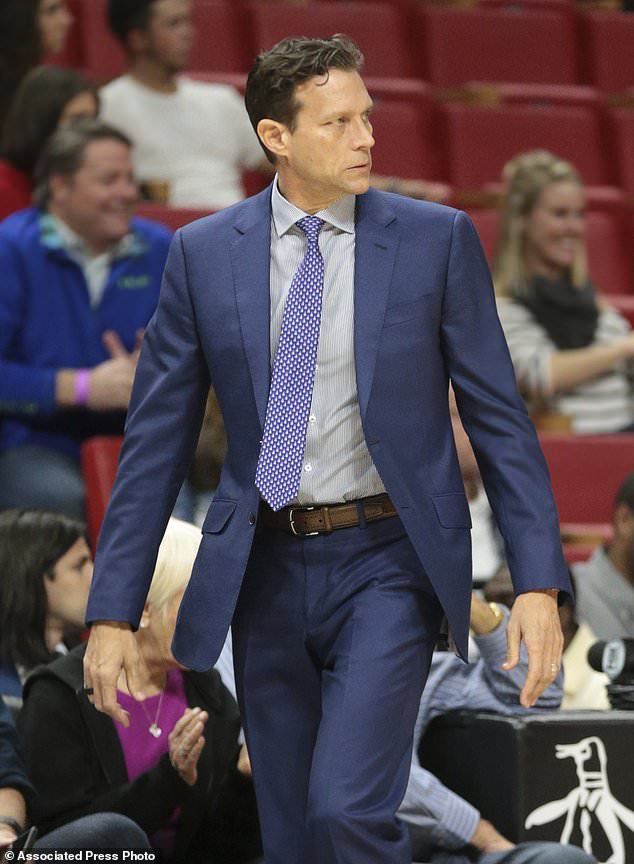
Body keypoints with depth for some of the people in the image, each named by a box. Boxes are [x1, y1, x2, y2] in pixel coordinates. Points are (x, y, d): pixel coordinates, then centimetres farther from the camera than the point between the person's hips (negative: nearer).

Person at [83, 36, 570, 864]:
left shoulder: (438, 239, -2)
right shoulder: (203, 254, 2)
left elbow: (500, 418, -1)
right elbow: (156, 442, 4)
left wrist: (539, 582, -9)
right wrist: (113, 611, 0)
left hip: (386, 563, -3)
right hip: (264, 571, 3)